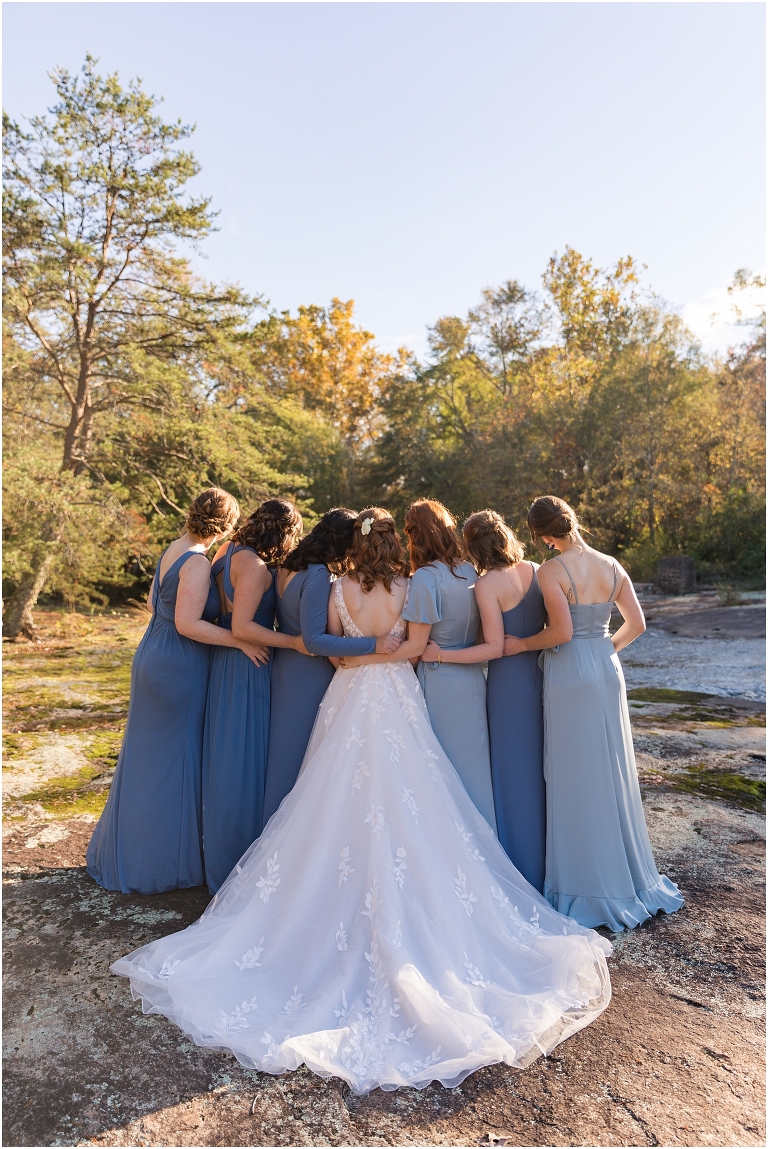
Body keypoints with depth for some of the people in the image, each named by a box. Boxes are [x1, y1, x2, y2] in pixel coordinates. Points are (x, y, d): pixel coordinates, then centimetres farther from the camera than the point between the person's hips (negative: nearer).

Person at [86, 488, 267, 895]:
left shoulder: (173, 551, 8)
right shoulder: (197, 563, -20)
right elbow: (188, 624, -25)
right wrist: (241, 641, -21)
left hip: (155, 659, 9)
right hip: (179, 668, -9)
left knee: (147, 755, 19)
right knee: (173, 759, 3)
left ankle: (127, 851, 35)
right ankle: (163, 861, 18)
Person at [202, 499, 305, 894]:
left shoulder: (232, 551, 8)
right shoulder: (254, 566, -19)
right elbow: (242, 627, -24)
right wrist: (295, 642, -20)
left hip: (229, 664, 10)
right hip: (246, 668, -10)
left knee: (228, 760, 19)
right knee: (242, 762, 1)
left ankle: (221, 855, 35)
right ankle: (236, 865, 15)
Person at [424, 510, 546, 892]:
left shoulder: (486, 584, -15)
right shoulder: (538, 571, 3)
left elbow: (494, 647, -18)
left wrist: (439, 655, -16)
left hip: (509, 681, -7)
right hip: (542, 673, 7)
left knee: (515, 773, 7)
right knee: (543, 767, 19)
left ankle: (526, 871, 21)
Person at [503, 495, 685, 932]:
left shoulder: (551, 571, -15)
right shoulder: (611, 566, 3)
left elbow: (562, 631, -22)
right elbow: (637, 624, 4)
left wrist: (523, 644, -8)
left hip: (570, 675, -6)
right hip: (607, 670, 6)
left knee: (577, 778, 6)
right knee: (612, 772, 17)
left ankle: (588, 884, 19)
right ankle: (629, 875, 32)